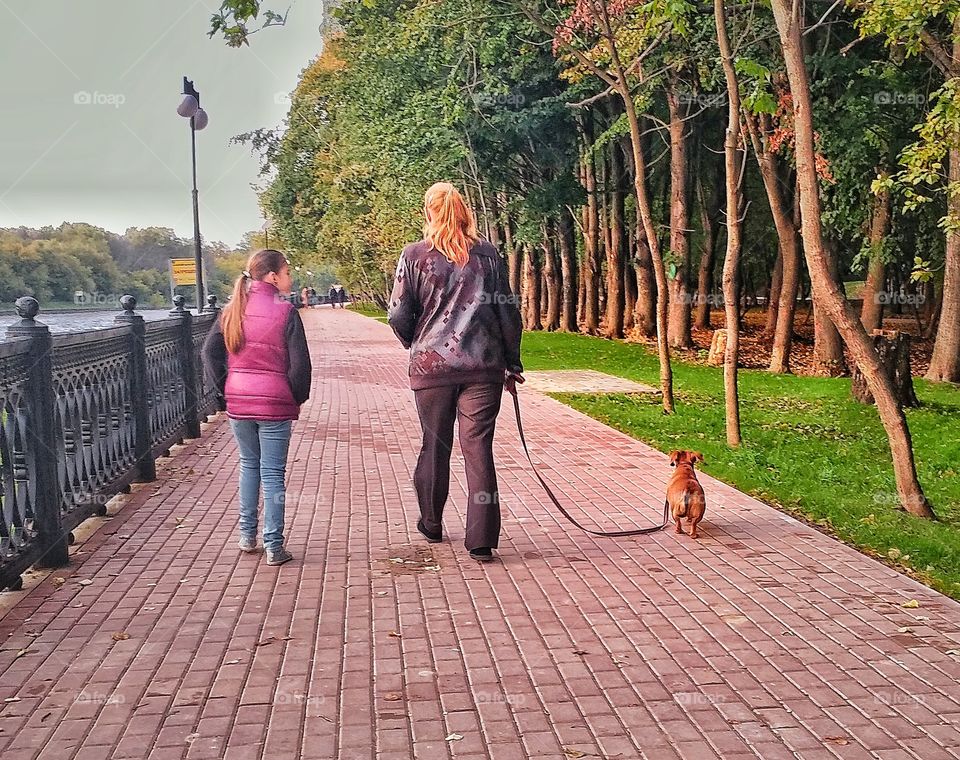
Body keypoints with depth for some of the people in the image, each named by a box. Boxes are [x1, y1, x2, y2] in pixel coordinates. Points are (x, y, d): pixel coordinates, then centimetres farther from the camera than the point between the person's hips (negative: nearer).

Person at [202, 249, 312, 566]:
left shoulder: (233, 310, 4)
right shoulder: (285, 312, -10)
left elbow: (210, 351, 3)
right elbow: (299, 362, -11)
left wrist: (224, 387, 9)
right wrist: (298, 396, 3)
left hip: (238, 401, 4)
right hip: (275, 404, -4)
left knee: (249, 464, 21)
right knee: (273, 473, 2)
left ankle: (247, 535, 26)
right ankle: (273, 546, 5)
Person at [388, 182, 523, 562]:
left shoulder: (415, 254, 0)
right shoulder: (487, 253, 4)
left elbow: (398, 315, -2)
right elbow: (508, 311, 5)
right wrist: (513, 363, 13)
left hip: (432, 364, 0)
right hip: (483, 365, 1)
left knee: (435, 445, 14)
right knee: (478, 448, 1)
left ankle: (431, 524, 30)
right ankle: (481, 538, -2)